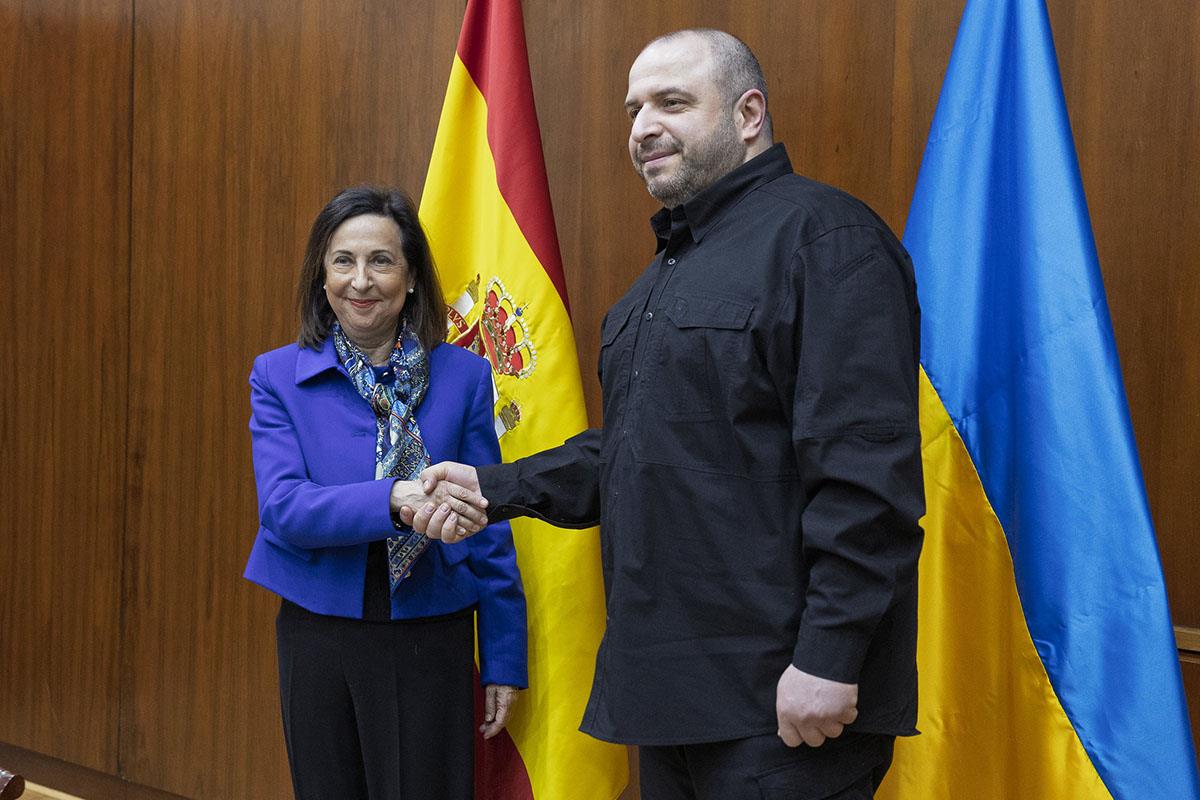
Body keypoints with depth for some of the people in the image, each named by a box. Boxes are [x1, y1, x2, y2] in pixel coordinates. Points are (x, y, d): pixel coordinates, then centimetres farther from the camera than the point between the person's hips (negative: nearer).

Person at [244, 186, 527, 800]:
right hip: (318, 636, 1)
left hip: (429, 640, -1)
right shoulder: (278, 376, 1)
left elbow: (489, 529, 2)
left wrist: (504, 660, 1)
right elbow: (282, 507, -13)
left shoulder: (463, 375, 0)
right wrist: (395, 498, -29)